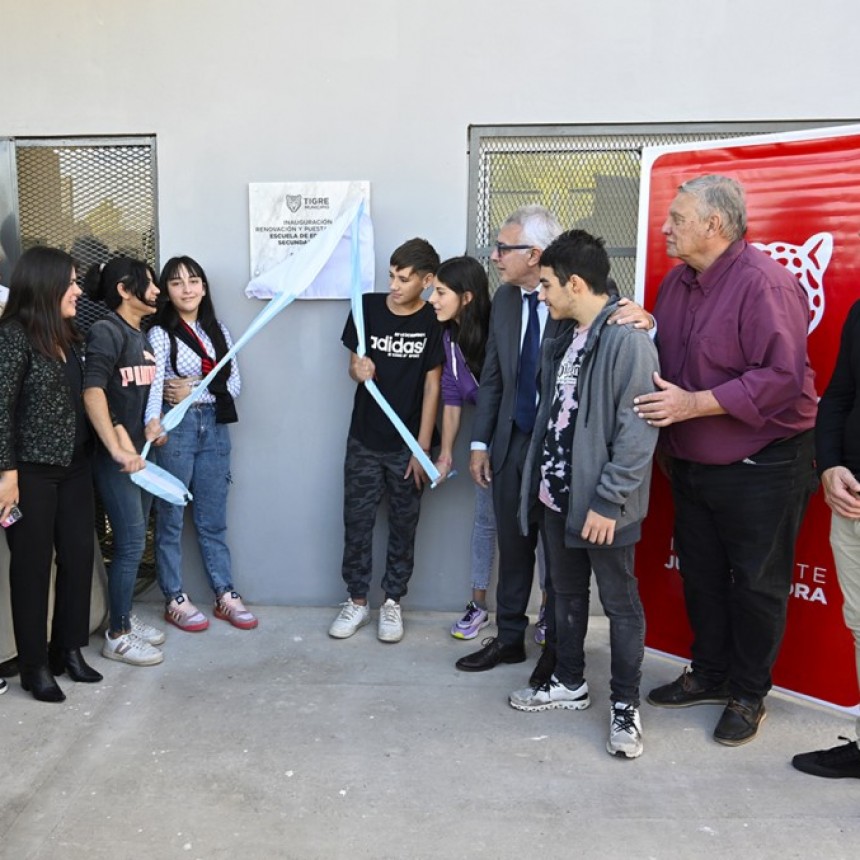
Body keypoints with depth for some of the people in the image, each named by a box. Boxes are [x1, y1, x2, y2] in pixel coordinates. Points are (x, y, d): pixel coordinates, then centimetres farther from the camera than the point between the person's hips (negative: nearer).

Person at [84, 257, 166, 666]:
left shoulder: (142, 335, 13)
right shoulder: (106, 331, -13)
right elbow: (92, 392, -24)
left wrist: (151, 422, 3)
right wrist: (118, 449, -27)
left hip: (140, 453, 8)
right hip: (116, 457, -8)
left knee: (133, 541, 15)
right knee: (130, 544, -4)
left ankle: (125, 617, 29)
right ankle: (117, 636, 10)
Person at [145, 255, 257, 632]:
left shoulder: (217, 330, 9)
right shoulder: (160, 334, -5)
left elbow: (234, 383, 4)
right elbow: (155, 385, -20)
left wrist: (195, 390, -10)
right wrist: (153, 424, -36)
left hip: (215, 427, 4)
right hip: (175, 428, -4)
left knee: (213, 518, 11)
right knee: (171, 518, 5)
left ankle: (225, 595, 19)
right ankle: (175, 600, 17)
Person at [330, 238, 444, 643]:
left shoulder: (434, 322, -7)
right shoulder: (368, 307, -2)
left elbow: (432, 385, -6)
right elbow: (354, 364, 7)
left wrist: (423, 447, -10)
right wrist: (358, 370, -19)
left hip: (407, 444, -2)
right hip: (364, 440, 2)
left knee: (403, 526, 8)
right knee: (356, 521, 7)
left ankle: (392, 603, 24)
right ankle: (357, 601, 23)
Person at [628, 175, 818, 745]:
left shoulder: (764, 282, -20)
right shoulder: (678, 282, 6)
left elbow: (782, 377, -26)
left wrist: (694, 403, -27)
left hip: (761, 468, -8)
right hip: (692, 464, 8)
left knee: (757, 585, 8)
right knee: (701, 576, 18)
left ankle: (748, 695, 26)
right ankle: (709, 675, 37)